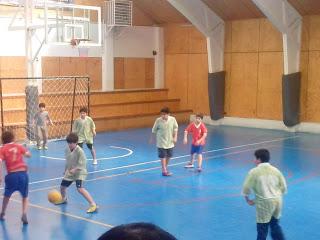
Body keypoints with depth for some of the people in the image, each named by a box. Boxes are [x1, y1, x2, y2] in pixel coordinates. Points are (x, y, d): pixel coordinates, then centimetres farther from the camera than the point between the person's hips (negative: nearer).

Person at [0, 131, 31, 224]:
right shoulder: (19, 146, 9)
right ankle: (24, 214, -4)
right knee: (25, 197, 17)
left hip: (12, 175, -1)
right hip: (23, 173, 1)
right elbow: (28, 154, 1)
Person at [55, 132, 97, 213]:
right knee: (62, 186, 17)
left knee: (80, 188, -26)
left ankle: (93, 204, -23)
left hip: (79, 172, -8)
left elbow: (82, 163, -24)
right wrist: (66, 169, 24)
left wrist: (75, 169, -34)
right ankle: (63, 199, 52)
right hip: (70, 172, 8)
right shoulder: (67, 150, 1)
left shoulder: (80, 151, -22)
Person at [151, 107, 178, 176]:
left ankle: (165, 168, 36)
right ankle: (164, 171, 6)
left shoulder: (172, 119, -9)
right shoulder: (158, 120, -16)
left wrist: (175, 137, -2)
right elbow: (154, 130, -4)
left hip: (170, 142, 4)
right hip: (161, 142, -4)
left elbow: (175, 128, 5)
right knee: (163, 157, -2)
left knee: (168, 156, 15)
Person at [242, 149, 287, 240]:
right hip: (277, 201, 5)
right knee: (275, 225, 23)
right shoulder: (275, 170, 6)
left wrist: (247, 200, 9)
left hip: (264, 203, -5)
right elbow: (283, 188, 9)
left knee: (262, 229, 7)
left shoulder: (254, 172, -8)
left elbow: (246, 188, -7)